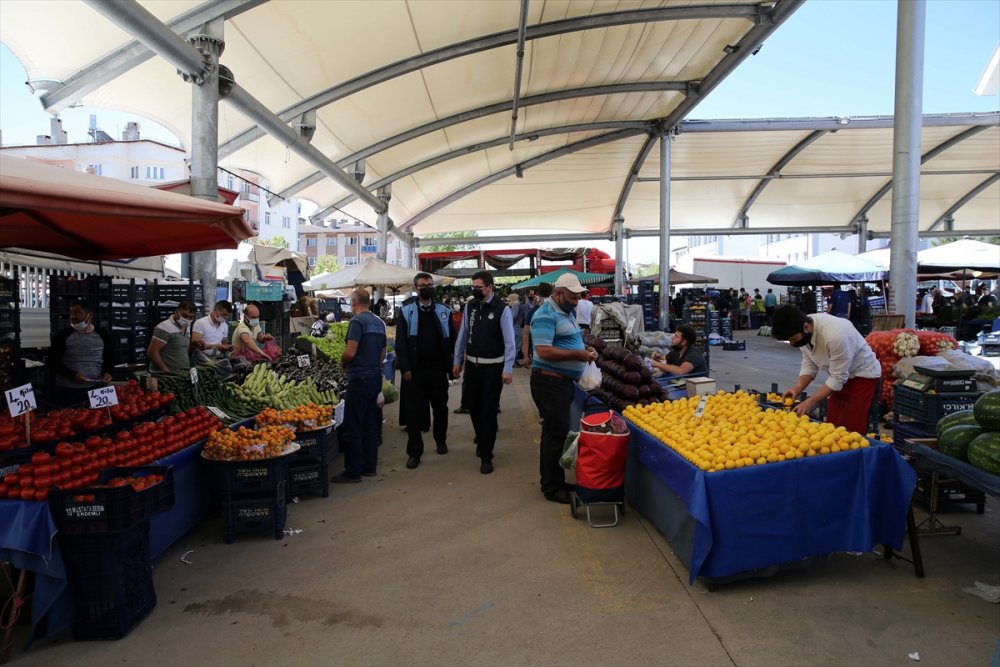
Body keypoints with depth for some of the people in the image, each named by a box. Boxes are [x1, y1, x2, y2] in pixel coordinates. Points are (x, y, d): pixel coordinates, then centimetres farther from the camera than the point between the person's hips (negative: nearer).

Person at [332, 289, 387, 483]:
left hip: (359, 379, -8)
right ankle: (369, 466, 20)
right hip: (375, 378, 8)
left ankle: (353, 472, 1)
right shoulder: (379, 322, 12)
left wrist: (342, 362, 0)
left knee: (352, 428, -3)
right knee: (370, 425, 14)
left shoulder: (357, 321, -13)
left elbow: (350, 352, -19)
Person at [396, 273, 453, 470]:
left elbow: (451, 339, 6)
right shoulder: (406, 312, 2)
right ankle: (414, 452, 10)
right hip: (415, 370, -2)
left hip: (438, 369, 2)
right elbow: (400, 343, -3)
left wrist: (451, 363, -2)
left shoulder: (444, 311, 6)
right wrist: (405, 368, -10)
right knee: (414, 411, 2)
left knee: (440, 408, 14)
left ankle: (441, 440, 35)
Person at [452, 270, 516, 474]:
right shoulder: (470, 306, 3)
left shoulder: (502, 308, -13)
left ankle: (486, 456, 11)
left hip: (493, 367, -5)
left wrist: (508, 369, -20)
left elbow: (509, 341, -14)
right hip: (472, 364, 5)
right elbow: (463, 335, 9)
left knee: (489, 410, 0)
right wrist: (457, 361, 11)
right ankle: (482, 439, 43)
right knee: (473, 406, 15)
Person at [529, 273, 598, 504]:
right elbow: (544, 352, -25)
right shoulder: (545, 316, -16)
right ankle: (552, 487, 7)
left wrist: (586, 349, 5)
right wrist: (577, 355, -22)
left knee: (556, 432, 16)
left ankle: (553, 480, 27)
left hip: (564, 380, 10)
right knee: (556, 433, -4)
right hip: (549, 381, -10)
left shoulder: (567, 312, 15)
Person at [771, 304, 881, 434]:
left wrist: (811, 401, -26)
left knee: (851, 430, -9)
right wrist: (797, 388, -17)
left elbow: (838, 378, -26)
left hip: (864, 376, -7)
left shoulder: (835, 334, -35)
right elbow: (809, 365, -1)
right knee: (832, 427, 8)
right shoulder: (802, 332, -13)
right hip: (841, 376, 7)